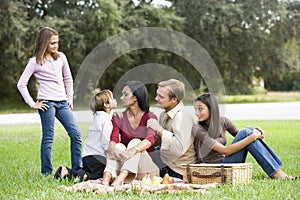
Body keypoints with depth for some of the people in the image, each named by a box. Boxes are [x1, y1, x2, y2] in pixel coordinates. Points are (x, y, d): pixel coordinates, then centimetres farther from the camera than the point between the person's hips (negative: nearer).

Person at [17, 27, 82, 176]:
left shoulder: (61, 57, 12)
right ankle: (46, 173, 5)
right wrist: (32, 104, -8)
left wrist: (70, 98, 14)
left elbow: (68, 78, 22)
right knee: (48, 137, -3)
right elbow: (21, 84, -3)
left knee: (76, 134, -1)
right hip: (47, 102, -5)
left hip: (62, 102, 5)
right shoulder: (35, 62, -2)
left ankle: (77, 169, 7)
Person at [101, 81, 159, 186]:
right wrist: (112, 148, -34)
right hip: (122, 166, 2)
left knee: (135, 142, -27)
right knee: (119, 146, -25)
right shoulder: (119, 118, 9)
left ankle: (120, 180, -51)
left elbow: (150, 139, -22)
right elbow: (113, 139, -9)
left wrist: (133, 151, -42)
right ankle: (106, 179, -50)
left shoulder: (150, 117, -2)